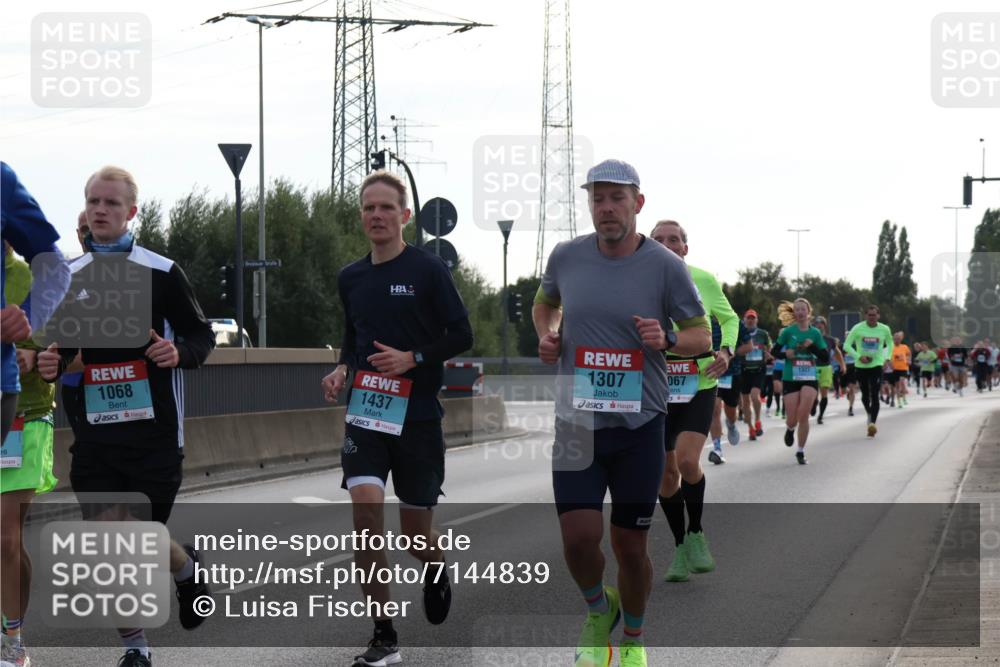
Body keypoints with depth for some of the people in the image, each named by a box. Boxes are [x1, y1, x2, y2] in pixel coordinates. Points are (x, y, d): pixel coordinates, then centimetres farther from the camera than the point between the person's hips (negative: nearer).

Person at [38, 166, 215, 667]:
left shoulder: (161, 272, -4)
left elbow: (202, 335, 1)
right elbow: (59, 348, 16)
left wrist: (180, 353, -21)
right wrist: (50, 363, -7)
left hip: (152, 431, -3)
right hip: (94, 432, 3)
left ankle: (186, 568, 39)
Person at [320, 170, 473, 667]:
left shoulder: (428, 270, -6)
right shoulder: (351, 278, 8)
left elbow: (461, 335, -4)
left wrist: (413, 358, -18)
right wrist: (343, 369, 2)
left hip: (418, 416, -3)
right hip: (365, 413, 3)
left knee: (416, 534, 6)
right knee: (366, 518, -15)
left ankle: (436, 570, 45)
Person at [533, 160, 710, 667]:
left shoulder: (665, 266, -6)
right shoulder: (566, 257, 1)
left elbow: (702, 337, 0)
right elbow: (544, 303, 22)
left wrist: (667, 340, -21)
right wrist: (546, 335, 1)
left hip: (640, 424, -1)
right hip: (577, 421, 1)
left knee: (630, 547, 5)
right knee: (578, 536, -11)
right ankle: (598, 612, 21)